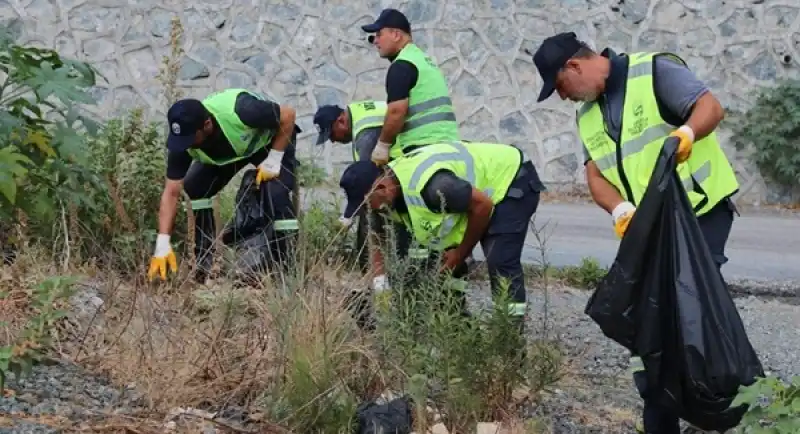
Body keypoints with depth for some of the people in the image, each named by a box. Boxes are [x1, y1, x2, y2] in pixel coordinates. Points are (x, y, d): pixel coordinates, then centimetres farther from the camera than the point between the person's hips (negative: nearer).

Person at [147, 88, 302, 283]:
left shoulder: (239, 111, -44)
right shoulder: (182, 143, -28)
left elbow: (288, 115, -28)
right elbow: (171, 193, -24)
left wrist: (272, 161, -29)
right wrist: (162, 245, -31)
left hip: (270, 140, -5)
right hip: (225, 152, 5)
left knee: (275, 194, -28)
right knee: (193, 189, -14)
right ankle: (203, 265, -1)